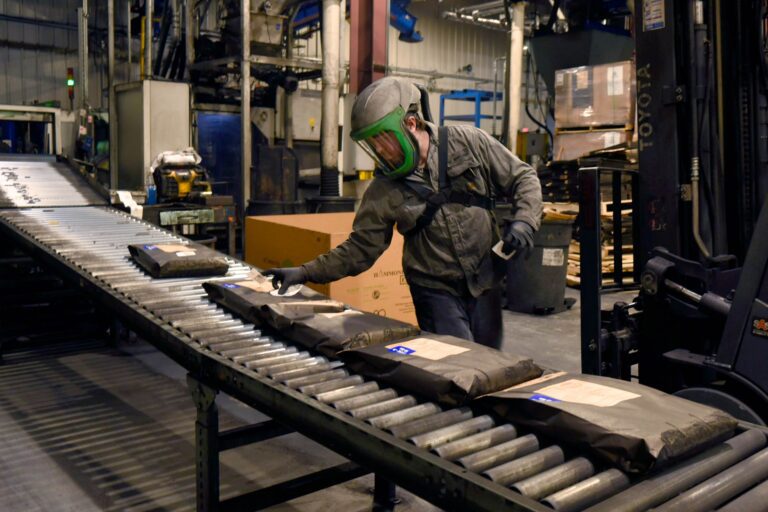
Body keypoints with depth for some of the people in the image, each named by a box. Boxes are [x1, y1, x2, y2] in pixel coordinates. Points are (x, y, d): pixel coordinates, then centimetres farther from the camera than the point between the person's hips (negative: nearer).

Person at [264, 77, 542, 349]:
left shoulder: (469, 142, -8)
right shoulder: (383, 190, -6)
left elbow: (523, 177, 1)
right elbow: (360, 248, -1)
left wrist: (523, 221, -16)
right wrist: (305, 273, -10)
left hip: (485, 281, 1)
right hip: (436, 290, -1)